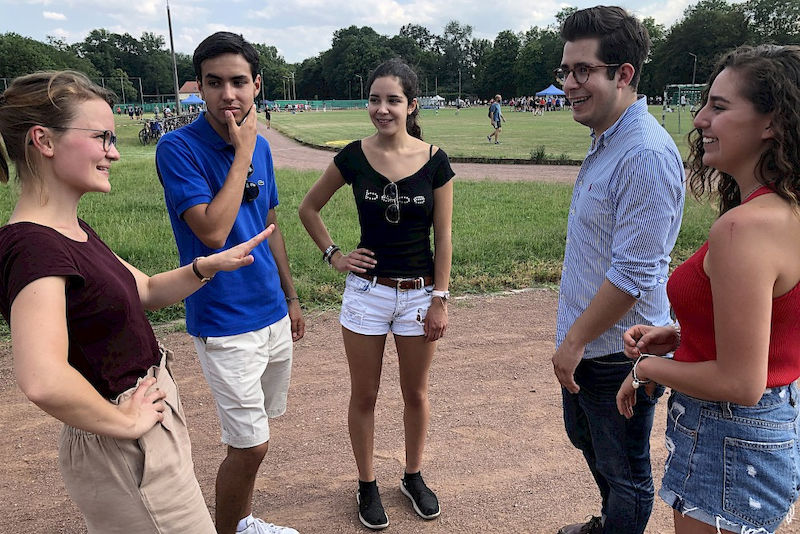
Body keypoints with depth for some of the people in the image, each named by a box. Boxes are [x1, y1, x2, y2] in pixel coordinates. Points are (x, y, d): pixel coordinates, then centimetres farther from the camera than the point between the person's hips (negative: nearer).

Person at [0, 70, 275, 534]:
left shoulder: (73, 230, 4)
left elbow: (147, 291, 13)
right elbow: (43, 380, -40)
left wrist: (207, 266, -3)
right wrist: (124, 422, -23)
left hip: (156, 418, 9)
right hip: (126, 453, -9)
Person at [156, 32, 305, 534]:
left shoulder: (260, 146, 5)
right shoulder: (178, 148, -14)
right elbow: (213, 232, -26)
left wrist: (291, 298, 17)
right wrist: (242, 154, -20)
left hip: (272, 314, 7)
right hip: (225, 324, -6)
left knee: (253, 436, 20)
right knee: (250, 445, 0)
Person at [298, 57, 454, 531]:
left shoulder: (434, 161, -7)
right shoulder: (354, 157, -5)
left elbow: (443, 238, -3)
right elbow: (309, 208, 9)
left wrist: (440, 300, -4)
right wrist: (333, 255, 0)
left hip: (419, 293, 0)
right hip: (367, 291, 0)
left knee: (416, 393, 15)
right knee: (364, 396, 11)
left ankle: (414, 477, 38)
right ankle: (367, 485, 32)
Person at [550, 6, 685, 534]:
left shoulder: (646, 154, -25)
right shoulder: (607, 142, 7)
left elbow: (634, 275, -27)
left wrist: (575, 340, -17)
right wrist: (573, 338, 16)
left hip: (619, 352, -11)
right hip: (587, 347, 11)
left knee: (625, 470, 11)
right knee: (584, 435, 29)